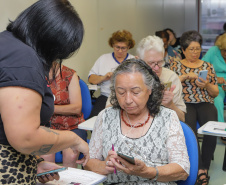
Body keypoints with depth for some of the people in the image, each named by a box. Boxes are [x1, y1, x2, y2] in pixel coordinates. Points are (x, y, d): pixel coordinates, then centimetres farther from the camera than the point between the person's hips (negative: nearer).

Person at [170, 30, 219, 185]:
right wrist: (186, 76, -11)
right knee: (190, 130, -32)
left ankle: (204, 168, -13)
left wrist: (207, 85, -4)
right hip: (185, 104, -2)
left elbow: (216, 93, 17)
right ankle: (200, 170, -20)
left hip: (205, 104, 2)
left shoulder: (208, 66, 17)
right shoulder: (176, 65, 13)